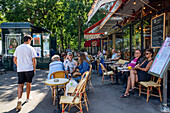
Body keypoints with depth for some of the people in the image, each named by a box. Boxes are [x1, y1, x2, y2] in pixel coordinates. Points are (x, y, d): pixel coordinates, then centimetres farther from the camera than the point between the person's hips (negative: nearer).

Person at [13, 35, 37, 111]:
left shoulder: (18, 48, 7)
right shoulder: (31, 48, -4)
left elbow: (14, 60, 8)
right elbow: (34, 60, -6)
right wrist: (34, 69, 3)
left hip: (20, 70, 2)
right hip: (29, 69, -2)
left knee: (20, 85, 5)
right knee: (28, 83, 13)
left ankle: (19, 99, -14)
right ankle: (27, 98, 27)